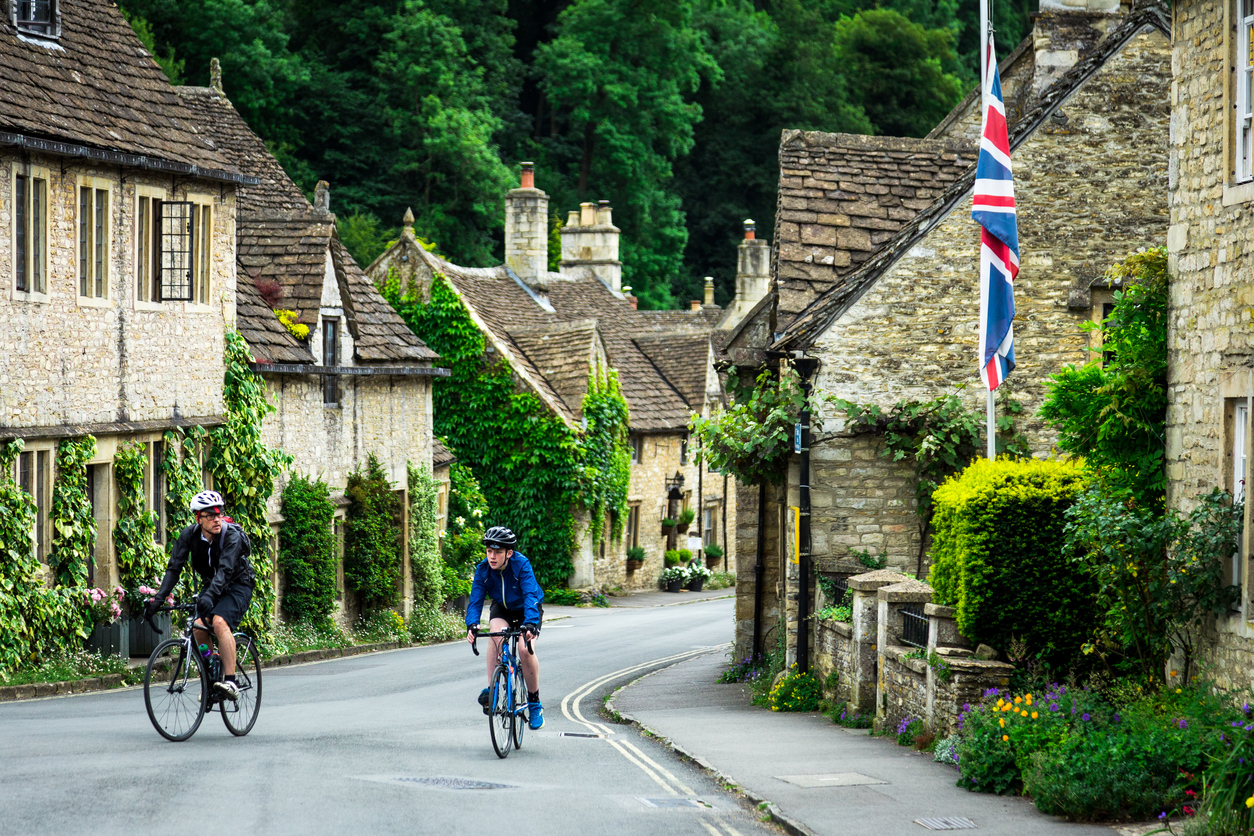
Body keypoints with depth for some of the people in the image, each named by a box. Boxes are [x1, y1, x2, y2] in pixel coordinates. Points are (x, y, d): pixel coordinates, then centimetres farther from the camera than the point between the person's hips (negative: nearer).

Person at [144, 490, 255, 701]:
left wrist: (209, 596, -55)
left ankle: (230, 681, -33)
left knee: (219, 622, -30)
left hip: (238, 586, -5)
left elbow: (225, 570, -39)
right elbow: (174, 568, -18)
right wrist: (159, 598, -31)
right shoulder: (190, 535, -13)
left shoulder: (232, 536, -26)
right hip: (211, 586, 5)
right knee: (199, 627, -18)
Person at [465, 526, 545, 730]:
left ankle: (534, 703, -5)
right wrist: (472, 625, -47)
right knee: (496, 635, -32)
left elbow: (530, 596, -42)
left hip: (526, 609, -2)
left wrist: (530, 623, -58)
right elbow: (475, 599, -28)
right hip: (502, 608, 2)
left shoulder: (521, 565, -32)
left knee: (525, 649, -24)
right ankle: (490, 689, -29)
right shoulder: (483, 570, -22)